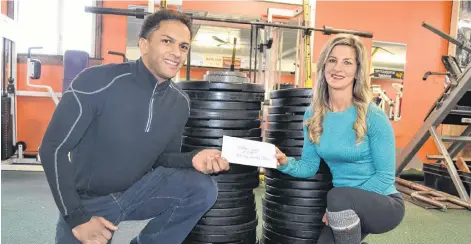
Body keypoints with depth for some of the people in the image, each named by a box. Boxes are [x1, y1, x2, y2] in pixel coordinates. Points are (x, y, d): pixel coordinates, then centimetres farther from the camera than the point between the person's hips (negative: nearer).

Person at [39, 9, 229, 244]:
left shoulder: (179, 102, -4)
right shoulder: (98, 80, -21)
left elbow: (162, 157, 6)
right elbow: (53, 149, -16)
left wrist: (192, 159, -18)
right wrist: (77, 217, -17)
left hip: (137, 190, 4)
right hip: (88, 200, -3)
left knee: (203, 189, -16)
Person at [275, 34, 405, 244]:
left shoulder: (373, 117, -19)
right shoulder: (313, 115, -4)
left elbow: (385, 176, -15)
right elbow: (309, 166, -1)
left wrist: (340, 205, -21)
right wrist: (285, 163, -22)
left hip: (384, 204, -5)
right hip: (348, 210, 5)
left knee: (338, 196, -34)